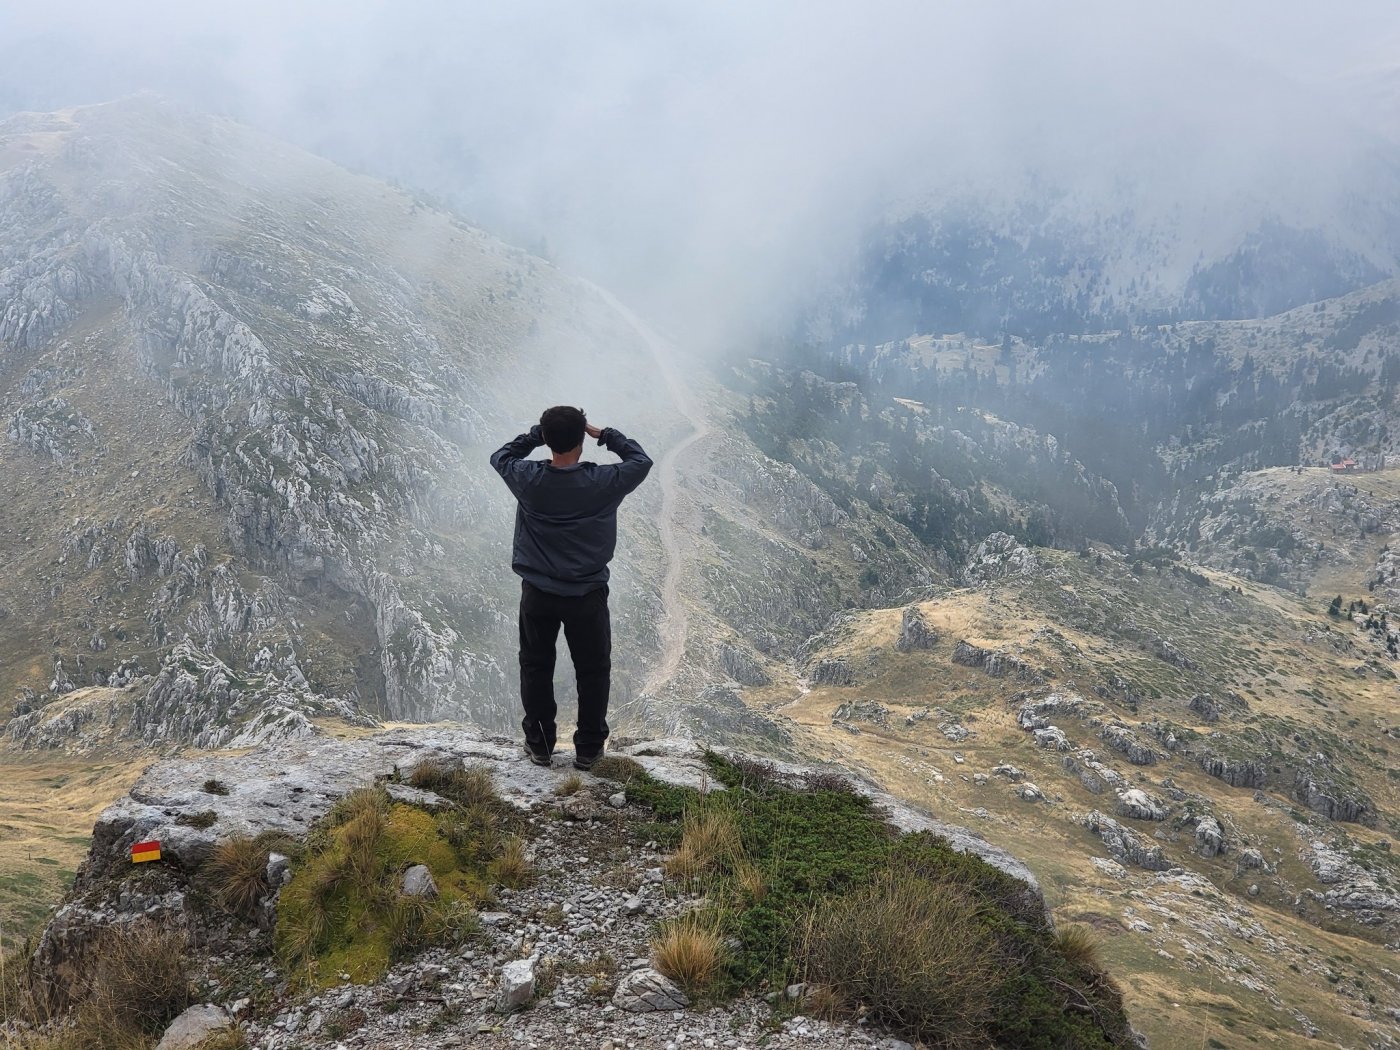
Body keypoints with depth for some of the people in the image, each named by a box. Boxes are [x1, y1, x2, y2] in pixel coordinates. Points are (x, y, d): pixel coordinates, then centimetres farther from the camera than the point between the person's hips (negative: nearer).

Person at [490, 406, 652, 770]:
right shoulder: (603, 482, -17)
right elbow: (641, 461, 2)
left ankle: (540, 744, 27)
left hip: (537, 594, 1)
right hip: (588, 595, -1)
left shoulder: (528, 480, -14)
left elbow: (500, 456, 8)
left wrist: (537, 434, 6)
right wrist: (604, 435, 5)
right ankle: (588, 749, 23)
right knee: (593, 671, 15)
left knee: (536, 668, 18)